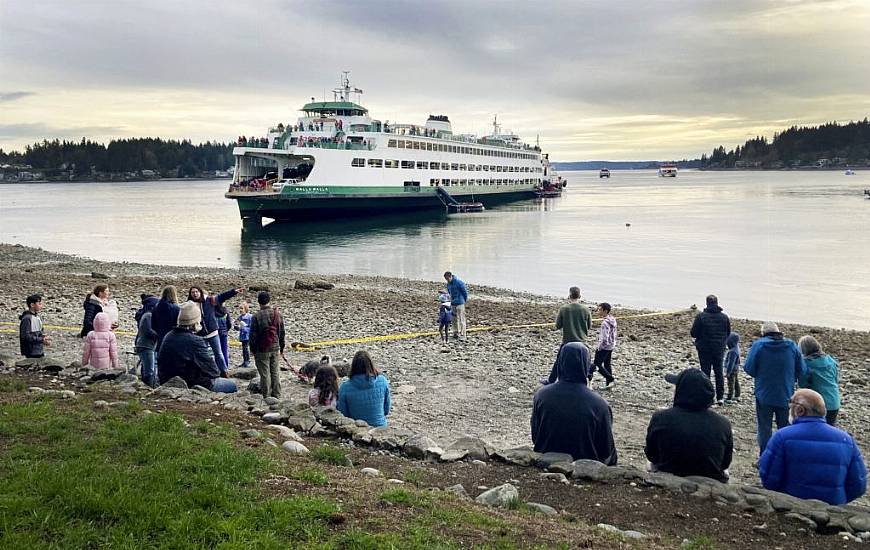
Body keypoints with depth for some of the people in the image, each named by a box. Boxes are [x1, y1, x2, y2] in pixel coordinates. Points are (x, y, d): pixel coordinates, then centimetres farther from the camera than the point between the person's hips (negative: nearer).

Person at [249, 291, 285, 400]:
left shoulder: (257, 316, -13)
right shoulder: (278, 314, 2)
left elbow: (253, 335, -9)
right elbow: (282, 332, 9)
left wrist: (253, 350, 1)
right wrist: (282, 347, 18)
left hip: (262, 350, -5)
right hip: (275, 348, 5)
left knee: (265, 373, 1)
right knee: (275, 372, 12)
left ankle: (266, 396, 4)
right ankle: (277, 395, 16)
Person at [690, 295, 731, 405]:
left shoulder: (700, 316, -14)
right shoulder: (724, 317, -3)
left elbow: (693, 333, -11)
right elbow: (728, 334, 6)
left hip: (704, 349, -3)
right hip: (719, 349, 3)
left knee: (705, 372, 4)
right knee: (719, 372, 13)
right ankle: (720, 398, 15)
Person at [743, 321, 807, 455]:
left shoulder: (758, 345, -13)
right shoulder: (792, 346, -4)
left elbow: (748, 368, -13)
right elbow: (802, 370, -1)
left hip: (764, 394, -3)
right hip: (785, 394, 3)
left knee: (764, 427, 8)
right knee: (784, 425, 17)